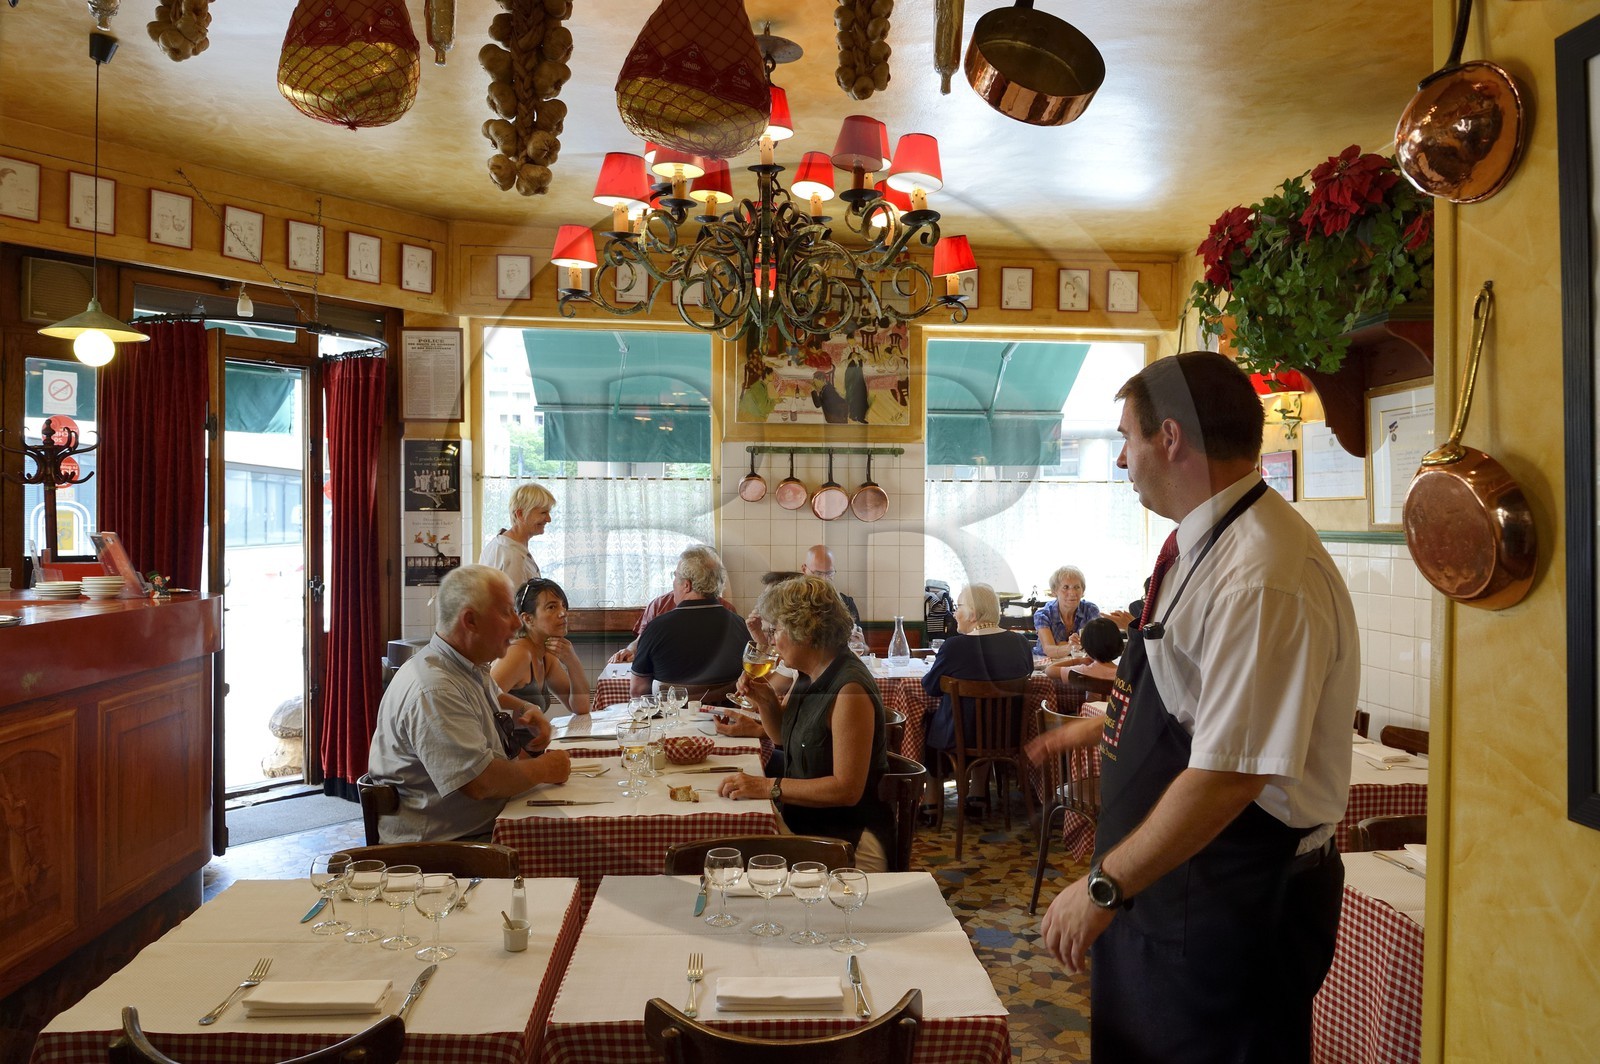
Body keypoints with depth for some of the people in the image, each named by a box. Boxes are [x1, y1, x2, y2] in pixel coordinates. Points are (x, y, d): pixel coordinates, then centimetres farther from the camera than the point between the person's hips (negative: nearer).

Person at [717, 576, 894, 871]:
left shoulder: (850, 690, -22)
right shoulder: (807, 676, 7)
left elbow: (847, 788, -23)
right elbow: (783, 737, 24)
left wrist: (768, 787, -24)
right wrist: (765, 700, 3)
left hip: (847, 838, -8)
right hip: (801, 822, 8)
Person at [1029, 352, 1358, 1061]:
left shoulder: (1263, 578, -27)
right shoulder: (1202, 546, 6)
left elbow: (1229, 773, -29)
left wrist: (1105, 888, -22)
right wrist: (1102, 727, 28)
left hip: (1233, 901, -9)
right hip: (1165, 877, 9)